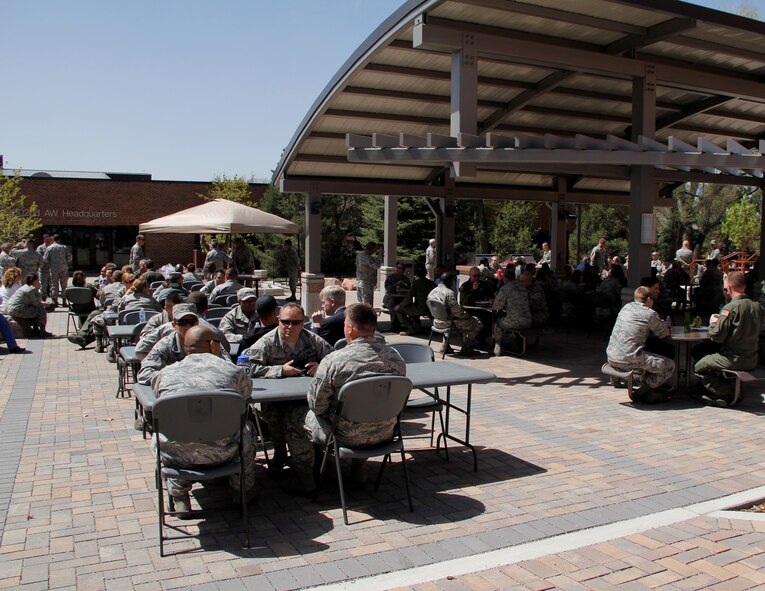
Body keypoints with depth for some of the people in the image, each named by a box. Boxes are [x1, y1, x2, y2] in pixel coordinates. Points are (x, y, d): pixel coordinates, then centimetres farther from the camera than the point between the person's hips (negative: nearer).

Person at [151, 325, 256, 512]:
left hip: (176, 455, 1)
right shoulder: (233, 370, 2)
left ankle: (179, 498, 34)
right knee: (246, 428, 30)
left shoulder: (165, 373, 5)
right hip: (220, 454, -1)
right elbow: (247, 392, 23)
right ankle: (242, 493, 41)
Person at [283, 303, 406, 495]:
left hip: (348, 436, -5)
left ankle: (305, 481, 28)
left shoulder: (333, 361, -22)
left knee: (295, 415, 19)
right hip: (385, 433, 5)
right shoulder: (395, 356, -7)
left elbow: (317, 405, -13)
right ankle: (358, 472, 42)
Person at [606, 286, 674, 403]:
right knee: (669, 366, 5)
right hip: (628, 360, -8)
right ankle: (640, 393, 6)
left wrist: (661, 325, 29)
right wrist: (663, 325, 28)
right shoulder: (650, 313, -7)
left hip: (611, 358, 8)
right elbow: (663, 333, 7)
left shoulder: (627, 307, 14)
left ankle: (647, 390, 23)